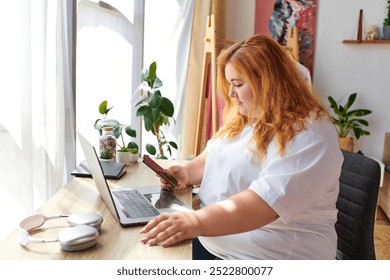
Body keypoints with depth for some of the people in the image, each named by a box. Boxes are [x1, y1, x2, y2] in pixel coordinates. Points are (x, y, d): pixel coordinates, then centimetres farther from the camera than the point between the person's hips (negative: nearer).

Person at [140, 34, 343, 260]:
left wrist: (198, 222, -40)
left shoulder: (308, 135, -18)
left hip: (266, 256, -7)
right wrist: (189, 172, 1)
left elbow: (269, 198, -30)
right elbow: (214, 155, 21)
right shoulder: (242, 119, 9)